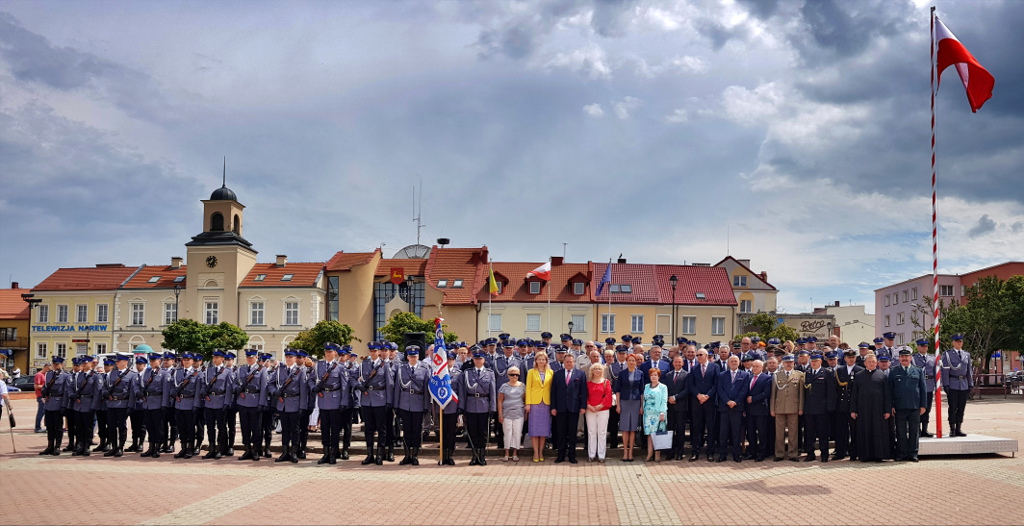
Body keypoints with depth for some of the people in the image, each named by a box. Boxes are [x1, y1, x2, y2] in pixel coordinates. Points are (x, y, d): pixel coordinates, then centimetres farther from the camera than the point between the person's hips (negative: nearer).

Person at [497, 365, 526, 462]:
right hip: (507, 413, -1)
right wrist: (500, 415, -2)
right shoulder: (504, 386, 3)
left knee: (517, 433, 1)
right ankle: (506, 454, 7)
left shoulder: (522, 386, 7)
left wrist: (526, 413, 2)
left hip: (519, 413, 1)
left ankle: (515, 454, 9)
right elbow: (500, 402, 3)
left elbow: (525, 399, 9)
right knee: (507, 433, 0)